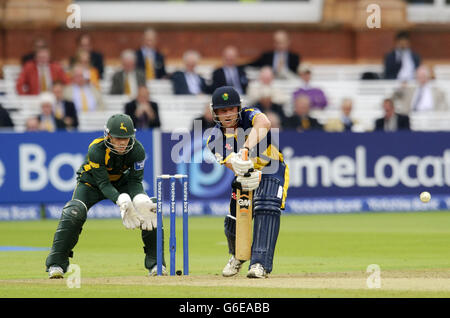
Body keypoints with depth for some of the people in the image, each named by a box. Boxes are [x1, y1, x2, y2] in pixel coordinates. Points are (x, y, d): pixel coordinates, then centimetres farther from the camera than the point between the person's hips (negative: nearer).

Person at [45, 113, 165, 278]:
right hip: (92, 183, -3)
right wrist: (121, 200, -51)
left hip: (122, 182, 3)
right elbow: (104, 184, -32)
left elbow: (135, 180, -19)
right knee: (74, 212, -28)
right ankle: (56, 264, -19)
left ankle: (155, 262, -4)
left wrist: (140, 200, -41)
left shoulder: (137, 150, -25)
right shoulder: (96, 150, -33)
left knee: (150, 209, -18)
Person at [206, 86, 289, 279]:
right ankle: (237, 255, 38)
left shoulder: (249, 116, -19)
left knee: (267, 207, -30)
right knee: (233, 224, 1)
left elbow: (264, 123, -45)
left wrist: (246, 149, -60)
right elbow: (231, 162, -29)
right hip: (247, 174, 4)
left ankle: (260, 263, -35)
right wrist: (248, 176, -51)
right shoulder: (216, 138, -12)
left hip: (272, 170, -4)